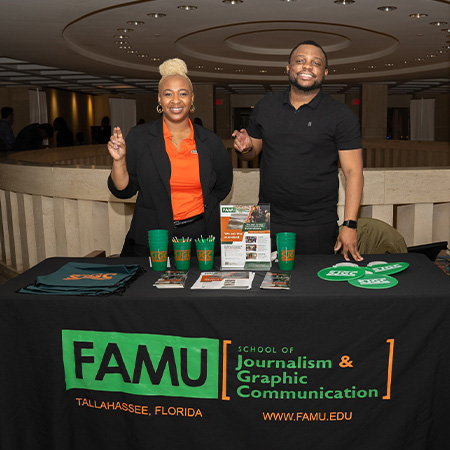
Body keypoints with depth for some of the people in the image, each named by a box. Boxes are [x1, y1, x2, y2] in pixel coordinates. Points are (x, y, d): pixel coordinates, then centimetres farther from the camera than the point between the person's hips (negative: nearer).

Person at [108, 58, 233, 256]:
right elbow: (123, 190, 0)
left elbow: (223, 185, 18)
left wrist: (203, 209, 7)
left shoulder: (209, 141, 5)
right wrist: (119, 159, -16)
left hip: (200, 237, 1)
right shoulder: (139, 136, 1)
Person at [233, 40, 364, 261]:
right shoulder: (265, 106, 8)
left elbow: (353, 172, -5)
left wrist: (349, 225, -13)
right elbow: (252, 152, 17)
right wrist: (244, 148, -8)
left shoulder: (341, 116, -3)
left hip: (318, 227, -2)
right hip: (267, 221, 3)